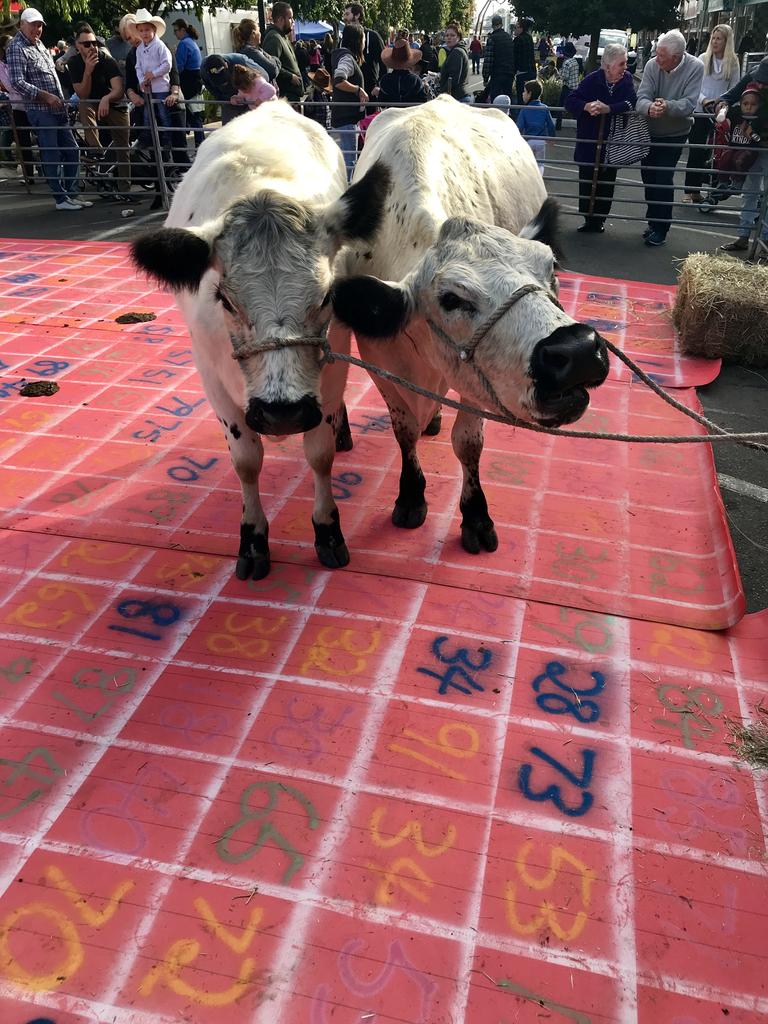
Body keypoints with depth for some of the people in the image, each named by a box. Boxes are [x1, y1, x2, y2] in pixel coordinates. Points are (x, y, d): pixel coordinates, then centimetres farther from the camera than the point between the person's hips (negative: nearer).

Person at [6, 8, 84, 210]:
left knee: (72, 151, 10)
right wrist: (46, 96, -20)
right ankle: (61, 199, 0)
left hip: (57, 109, 9)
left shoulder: (38, 44, 17)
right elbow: (17, 83, -17)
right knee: (51, 156, -5)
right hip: (40, 110, -9)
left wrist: (61, 99, 19)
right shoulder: (16, 48, -9)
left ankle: (72, 193, 19)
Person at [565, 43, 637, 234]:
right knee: (587, 180, 4)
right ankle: (589, 219, 16)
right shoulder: (592, 80, -8)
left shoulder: (626, 79, -3)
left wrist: (608, 108, -29)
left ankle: (599, 220, 18)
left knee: (607, 182, 7)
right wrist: (586, 106, -29)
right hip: (588, 141, -1)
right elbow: (570, 100, -10)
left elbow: (631, 103, -15)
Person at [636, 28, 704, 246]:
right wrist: (649, 107, -45)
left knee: (663, 180, -10)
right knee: (648, 177, 11)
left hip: (675, 133, -3)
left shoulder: (695, 67, -19)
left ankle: (661, 228, 0)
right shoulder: (652, 65, -14)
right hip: (650, 130, 3)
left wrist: (667, 106, -43)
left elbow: (689, 104, -23)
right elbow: (642, 97, -21)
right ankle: (653, 220, 28)